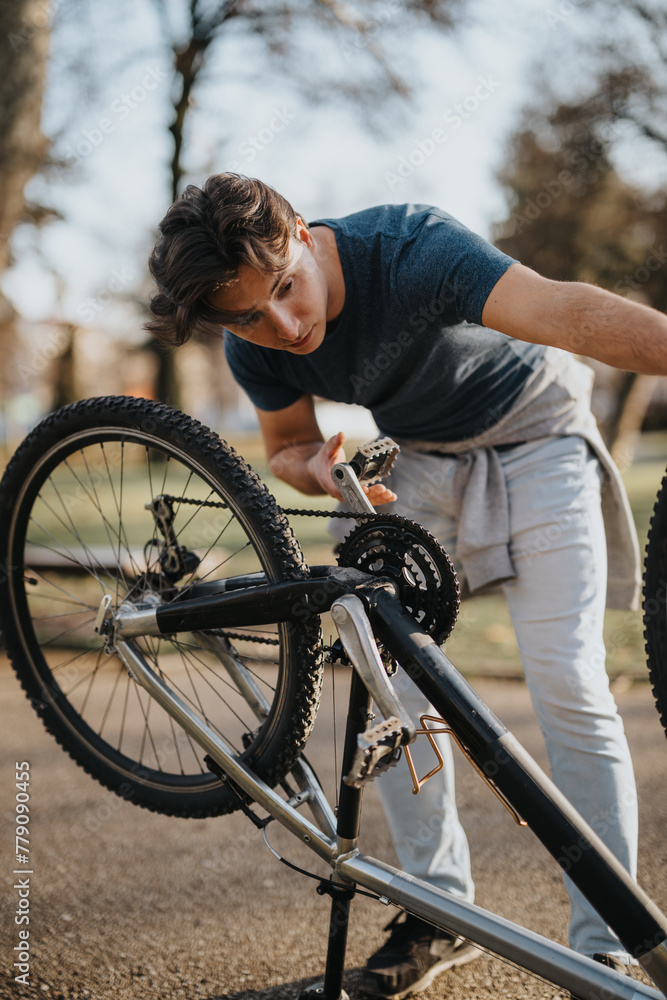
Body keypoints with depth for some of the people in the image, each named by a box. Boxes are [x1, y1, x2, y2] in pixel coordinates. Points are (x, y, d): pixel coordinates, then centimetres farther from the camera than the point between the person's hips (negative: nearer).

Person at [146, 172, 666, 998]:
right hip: (418, 458, 5)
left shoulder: (407, 246, -34)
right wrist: (319, 470, -24)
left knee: (567, 683, -14)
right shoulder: (255, 351, -16)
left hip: (533, 436, -5)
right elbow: (287, 448, 2)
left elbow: (564, 311, -49)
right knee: (387, 674, -5)